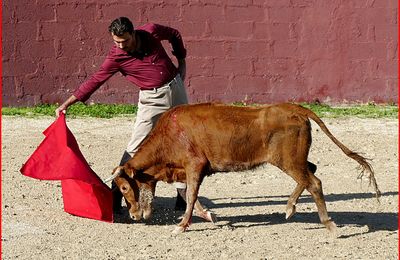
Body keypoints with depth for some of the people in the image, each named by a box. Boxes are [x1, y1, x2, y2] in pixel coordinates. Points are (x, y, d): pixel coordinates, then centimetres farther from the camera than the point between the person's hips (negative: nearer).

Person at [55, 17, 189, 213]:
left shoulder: (151, 31, -11)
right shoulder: (116, 57, -17)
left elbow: (174, 35, 9)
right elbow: (95, 80, -15)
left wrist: (181, 62, 10)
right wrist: (67, 103, -19)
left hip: (176, 87, 3)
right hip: (152, 99, -3)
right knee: (135, 146, -14)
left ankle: (183, 193, 15)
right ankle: (116, 194, -10)